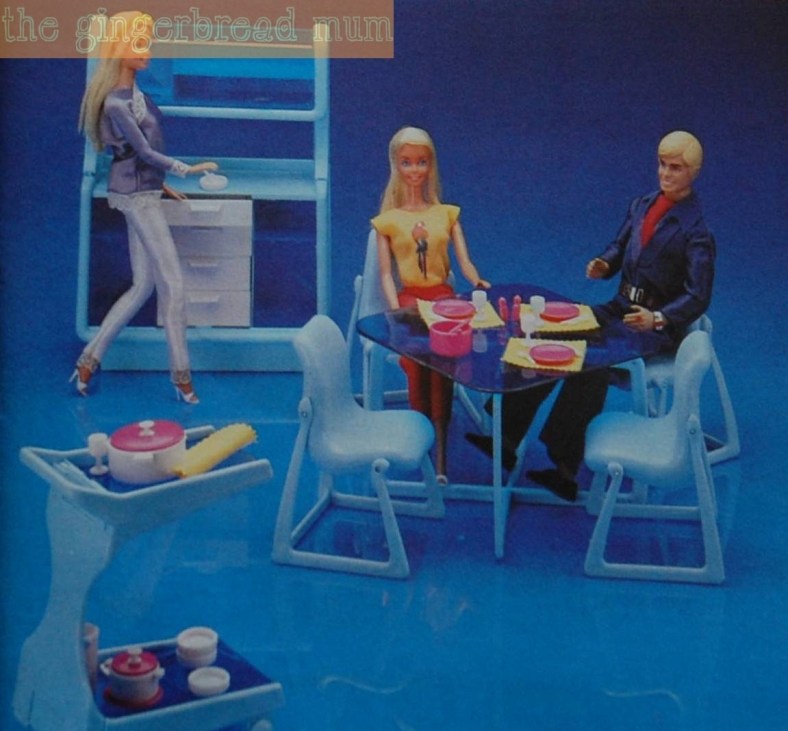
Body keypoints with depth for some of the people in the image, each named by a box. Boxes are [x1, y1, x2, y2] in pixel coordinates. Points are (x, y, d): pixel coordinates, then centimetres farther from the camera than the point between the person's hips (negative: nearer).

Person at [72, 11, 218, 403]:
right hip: (137, 195, -9)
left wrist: (160, 181, 24)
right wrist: (188, 169, -10)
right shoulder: (115, 104, -18)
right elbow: (144, 152, -16)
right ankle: (181, 375, 1)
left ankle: (89, 358, 14)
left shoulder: (134, 91, 10)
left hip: (141, 192, 9)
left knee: (143, 285, 10)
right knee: (172, 283, -6)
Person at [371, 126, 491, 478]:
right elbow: (386, 274, 4)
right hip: (409, 298, 0)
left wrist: (478, 282, -16)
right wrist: (396, 310, -13)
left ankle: (440, 449, -26)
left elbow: (465, 262, 6)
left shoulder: (447, 214, 14)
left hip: (444, 296, 1)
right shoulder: (388, 221, 10)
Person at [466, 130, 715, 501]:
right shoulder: (641, 205, 9)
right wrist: (604, 264, -4)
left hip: (658, 327, -7)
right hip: (621, 309, 7)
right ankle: (506, 437, -13)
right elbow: (619, 247, 21)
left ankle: (564, 466, -27)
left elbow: (698, 297, -16)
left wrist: (657, 318, -32)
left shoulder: (695, 231, -12)